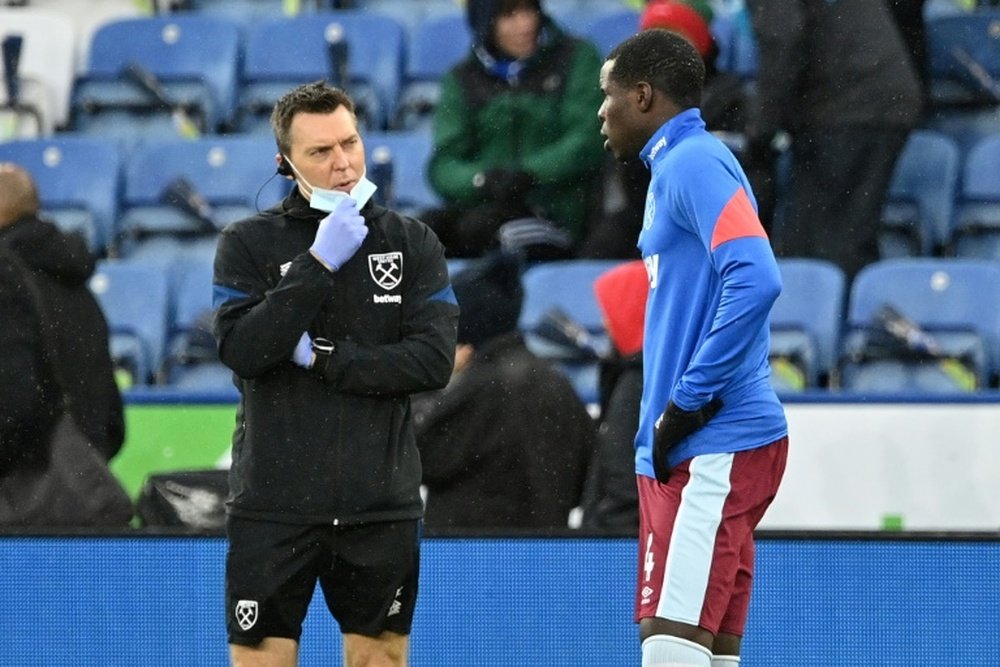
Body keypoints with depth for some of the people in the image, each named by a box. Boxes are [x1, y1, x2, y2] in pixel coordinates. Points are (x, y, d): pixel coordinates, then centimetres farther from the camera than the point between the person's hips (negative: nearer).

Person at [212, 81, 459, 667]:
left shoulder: (413, 243, 6)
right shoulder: (248, 244, 2)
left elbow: (434, 360, -5)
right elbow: (242, 350, -13)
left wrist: (322, 358, -9)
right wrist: (320, 262, -15)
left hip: (382, 505, 1)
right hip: (273, 504, -1)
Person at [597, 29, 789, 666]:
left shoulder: (694, 164, -10)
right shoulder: (677, 168, 20)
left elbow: (756, 280, -24)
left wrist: (690, 399, -19)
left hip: (716, 447, -10)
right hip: (684, 450, 10)